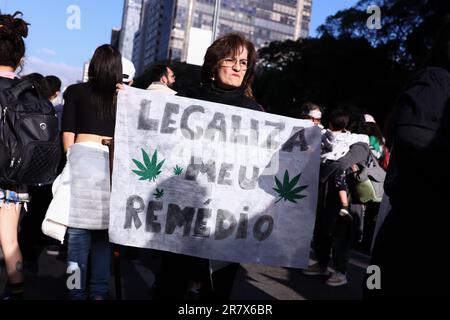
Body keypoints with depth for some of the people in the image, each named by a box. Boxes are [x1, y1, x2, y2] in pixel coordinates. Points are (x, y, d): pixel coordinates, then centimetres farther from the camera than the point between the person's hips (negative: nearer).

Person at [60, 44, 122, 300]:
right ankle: (99, 292, 15)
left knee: (79, 230, 3)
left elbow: (68, 135, 5)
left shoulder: (75, 92, 6)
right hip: (114, 163, 2)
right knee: (104, 230, 10)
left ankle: (77, 292, 7)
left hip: (83, 158, -1)